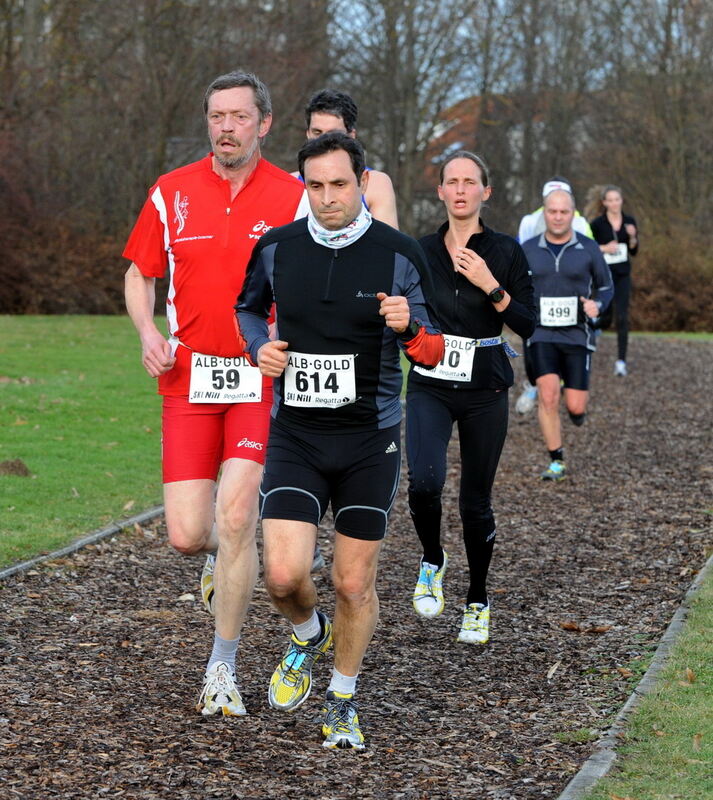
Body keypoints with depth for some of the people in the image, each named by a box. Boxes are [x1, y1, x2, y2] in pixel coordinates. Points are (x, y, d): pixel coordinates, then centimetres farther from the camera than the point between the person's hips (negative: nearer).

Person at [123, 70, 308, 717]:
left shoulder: (294, 198, 0)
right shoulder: (171, 193, 5)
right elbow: (140, 274, 15)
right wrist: (148, 332, -3)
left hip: (263, 380, -2)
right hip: (189, 379, 2)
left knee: (234, 519, -14)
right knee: (186, 535, -5)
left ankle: (223, 669, 3)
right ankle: (225, 555, 36)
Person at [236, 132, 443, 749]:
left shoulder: (400, 254, -6)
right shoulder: (276, 248, 0)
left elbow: (432, 352, -1)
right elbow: (247, 306, 20)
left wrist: (409, 326, -23)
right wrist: (260, 346, 0)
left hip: (370, 441, -1)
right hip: (295, 437, 1)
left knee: (355, 584, 5)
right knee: (284, 576, -11)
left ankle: (343, 702, 27)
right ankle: (310, 636, 25)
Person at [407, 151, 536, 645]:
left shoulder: (506, 252, 0)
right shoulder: (421, 252, 5)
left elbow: (528, 324, -7)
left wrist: (491, 286, -17)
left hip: (485, 390, -1)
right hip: (430, 386, 1)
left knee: (476, 501, 4)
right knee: (425, 480, -23)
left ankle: (477, 603, 24)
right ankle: (432, 561, 6)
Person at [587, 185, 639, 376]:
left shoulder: (629, 221, 3)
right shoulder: (597, 224, -8)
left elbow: (634, 251, 7)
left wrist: (633, 237, -11)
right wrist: (604, 248, -18)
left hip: (623, 276, 2)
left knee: (622, 317, -7)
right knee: (605, 318, 3)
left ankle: (621, 361, -5)